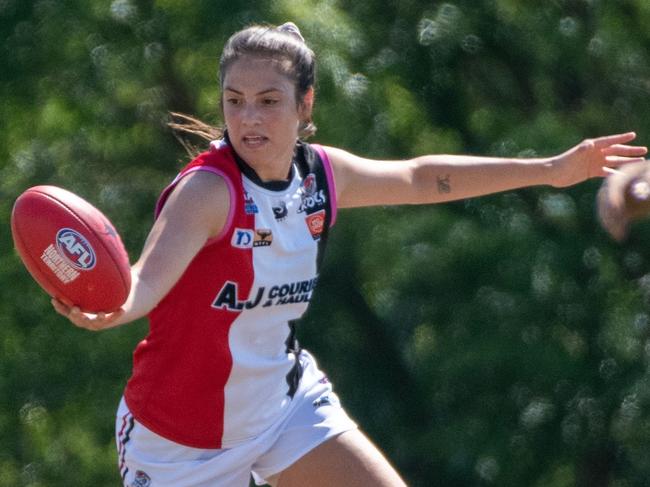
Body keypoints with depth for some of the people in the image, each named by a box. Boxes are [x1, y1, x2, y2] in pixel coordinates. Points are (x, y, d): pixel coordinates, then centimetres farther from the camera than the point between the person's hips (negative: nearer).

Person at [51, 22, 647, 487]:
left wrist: (550, 169, 19)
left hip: (283, 399, 6)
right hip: (182, 438, -6)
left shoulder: (321, 173, -6)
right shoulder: (207, 190, -28)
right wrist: (105, 310, -70)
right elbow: (148, 278, -46)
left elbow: (419, 177, 13)